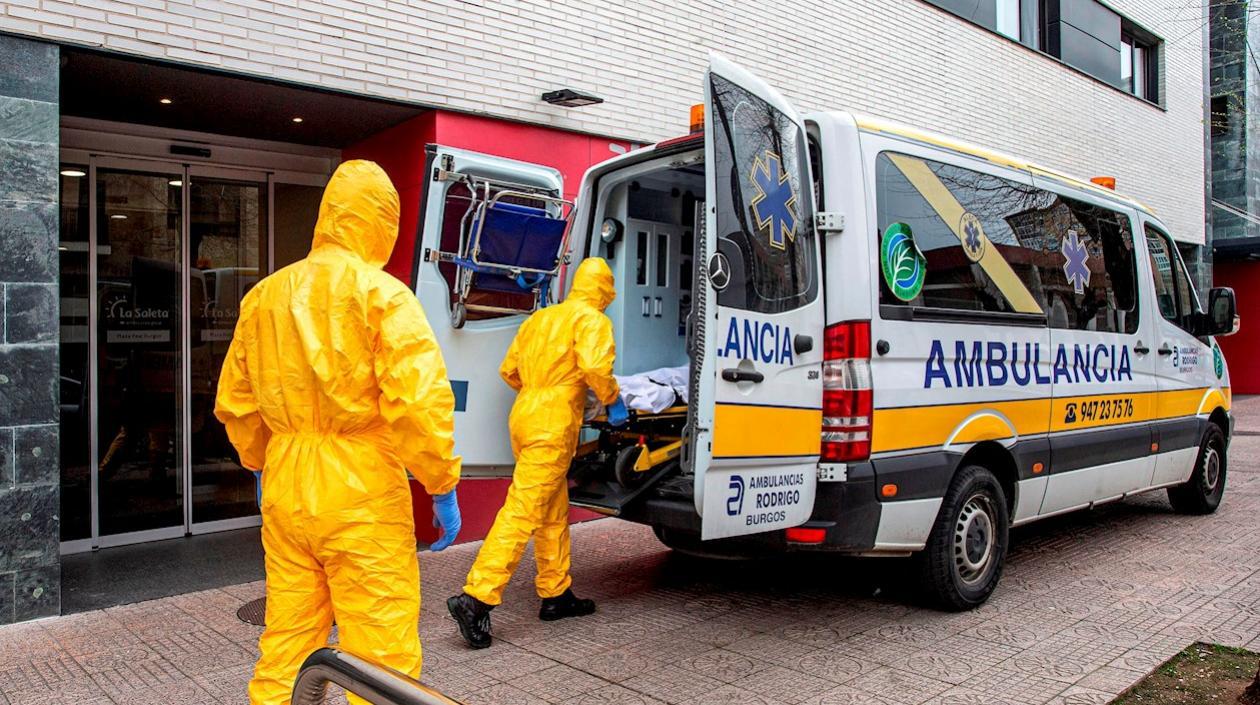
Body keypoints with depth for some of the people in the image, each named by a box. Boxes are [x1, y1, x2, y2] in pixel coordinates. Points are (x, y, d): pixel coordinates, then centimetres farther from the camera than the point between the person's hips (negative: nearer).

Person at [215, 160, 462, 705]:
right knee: (381, 653, 2)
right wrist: (443, 487, -10)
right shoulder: (382, 293, -9)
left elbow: (234, 401, 17)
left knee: (287, 640, 19)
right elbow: (418, 400, -18)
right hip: (361, 492, -6)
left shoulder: (265, 295, 10)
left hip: (285, 490, 7)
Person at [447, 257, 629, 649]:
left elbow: (509, 370, 20)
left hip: (525, 415, 8)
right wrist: (613, 401, -5)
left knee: (554, 513, 16)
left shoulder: (540, 318, 18)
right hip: (553, 426, -8)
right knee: (523, 512, -9)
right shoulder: (592, 320, -4)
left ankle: (556, 595, 24)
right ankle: (476, 598, -11)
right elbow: (595, 366, -21)